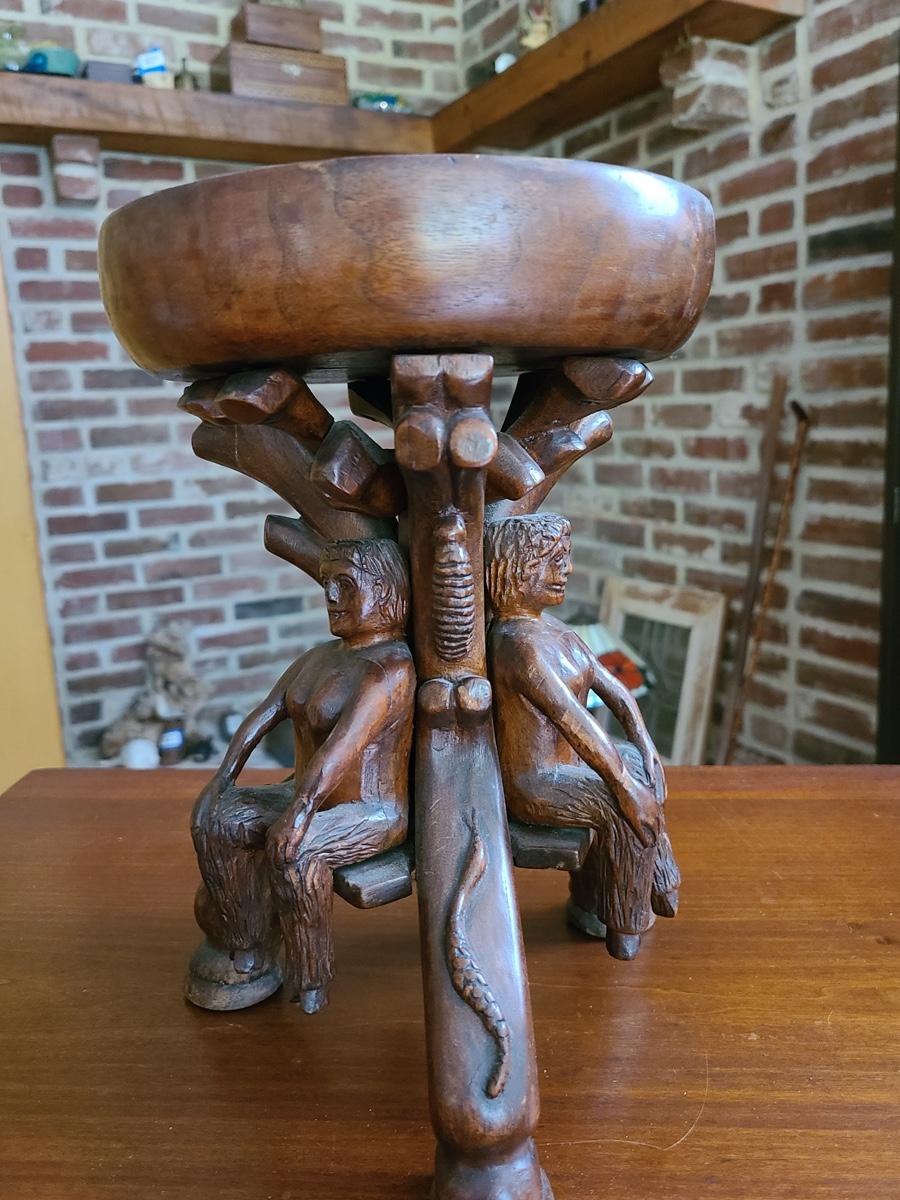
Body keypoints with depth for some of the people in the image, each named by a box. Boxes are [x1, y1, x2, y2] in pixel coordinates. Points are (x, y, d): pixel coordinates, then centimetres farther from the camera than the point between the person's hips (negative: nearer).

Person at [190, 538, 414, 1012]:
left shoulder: (391, 668, -22)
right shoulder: (319, 657, 7)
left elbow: (344, 741, -33)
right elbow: (263, 715, 2)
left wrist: (298, 813, -40)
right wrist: (221, 779, -6)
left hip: (371, 813, -8)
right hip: (315, 800, 9)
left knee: (293, 851, -34)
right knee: (215, 819, -8)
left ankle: (309, 980, -10)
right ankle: (247, 953, 5)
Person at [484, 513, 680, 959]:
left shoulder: (555, 630, 6)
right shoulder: (518, 642, -26)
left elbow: (613, 689, 6)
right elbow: (575, 721, -30)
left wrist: (646, 747, -4)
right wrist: (624, 787, -26)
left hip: (562, 766, 11)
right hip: (535, 784, -11)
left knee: (642, 773, 22)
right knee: (629, 808, -19)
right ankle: (622, 927, 6)